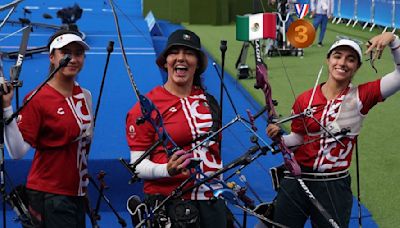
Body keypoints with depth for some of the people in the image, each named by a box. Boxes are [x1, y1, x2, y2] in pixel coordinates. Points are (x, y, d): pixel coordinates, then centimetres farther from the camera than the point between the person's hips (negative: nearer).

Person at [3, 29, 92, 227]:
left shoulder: (85, 96, 8)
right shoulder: (37, 99, -12)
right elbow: (17, 151, -20)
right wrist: (7, 108, -28)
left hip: (78, 193, 7)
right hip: (49, 194, -7)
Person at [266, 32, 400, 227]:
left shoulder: (361, 96, -4)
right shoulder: (305, 99, -1)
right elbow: (298, 139, 8)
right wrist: (280, 138, -12)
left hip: (334, 188, -1)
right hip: (297, 182, 1)